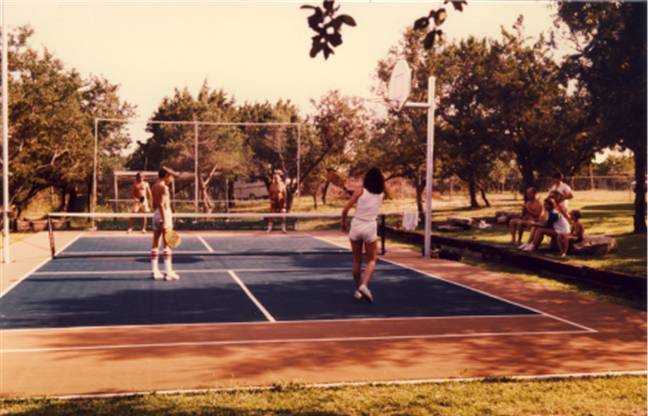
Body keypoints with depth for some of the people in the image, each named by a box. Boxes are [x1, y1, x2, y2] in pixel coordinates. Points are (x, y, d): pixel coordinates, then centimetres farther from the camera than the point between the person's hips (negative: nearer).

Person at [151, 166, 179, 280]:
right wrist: (165, 221, -22)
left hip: (156, 215, 9)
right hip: (164, 214, -9)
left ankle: (155, 271, 9)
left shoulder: (154, 186, 15)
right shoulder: (163, 187, -13)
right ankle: (168, 272, -6)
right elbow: (161, 204, -20)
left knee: (155, 244, 7)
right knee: (167, 245, -6)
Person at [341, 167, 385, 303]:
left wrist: (343, 223, 10)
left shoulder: (360, 192, -5)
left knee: (357, 261, 13)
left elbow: (345, 210, -5)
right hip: (370, 228, 0)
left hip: (356, 227, 0)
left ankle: (358, 290, 21)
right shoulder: (381, 195, 3)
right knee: (371, 261, 10)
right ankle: (364, 285, -14)